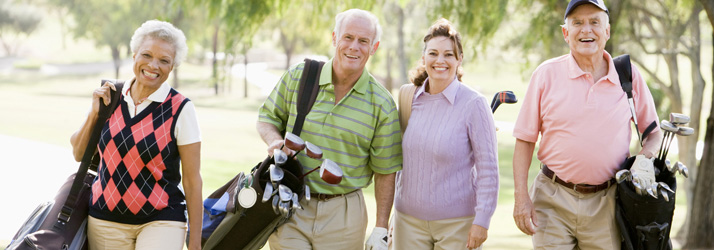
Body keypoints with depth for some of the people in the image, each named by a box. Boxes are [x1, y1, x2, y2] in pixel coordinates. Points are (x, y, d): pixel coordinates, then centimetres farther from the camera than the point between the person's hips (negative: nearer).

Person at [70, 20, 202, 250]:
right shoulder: (110, 98, 4)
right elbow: (79, 154, 12)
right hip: (105, 220, 4)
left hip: (160, 221, -4)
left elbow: (192, 179, -7)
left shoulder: (180, 109, -7)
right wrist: (94, 113, -3)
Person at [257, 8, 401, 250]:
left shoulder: (382, 105, -4)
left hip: (343, 214, -1)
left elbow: (385, 172, 0)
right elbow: (267, 117, 12)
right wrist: (274, 140, -11)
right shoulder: (298, 77, -1)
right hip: (290, 210, 1)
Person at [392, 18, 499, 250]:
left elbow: (488, 169, -9)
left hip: (457, 222, -4)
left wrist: (482, 220, -13)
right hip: (409, 219, 4)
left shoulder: (473, 103, -10)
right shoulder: (410, 98, 5)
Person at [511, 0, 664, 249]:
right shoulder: (546, 74, 0)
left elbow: (654, 131, 14)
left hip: (606, 202, 1)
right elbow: (525, 140, 1)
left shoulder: (629, 76, 4)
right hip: (553, 200, -1)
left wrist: (644, 158, -8)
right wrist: (521, 197, -6)